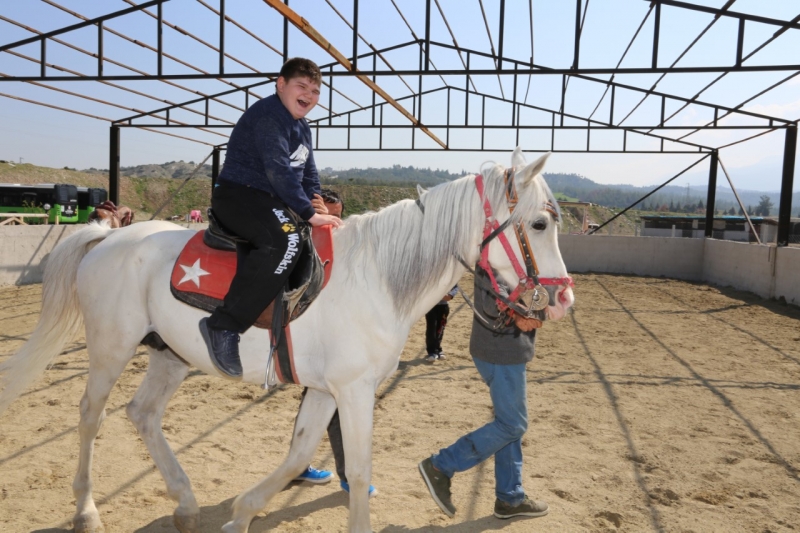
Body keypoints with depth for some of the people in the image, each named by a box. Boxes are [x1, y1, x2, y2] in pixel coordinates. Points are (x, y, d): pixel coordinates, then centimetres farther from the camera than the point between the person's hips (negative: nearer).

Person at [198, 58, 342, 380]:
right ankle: (223, 327, -36)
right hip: (239, 195, -11)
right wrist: (309, 212, -25)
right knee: (286, 242, -37)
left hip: (273, 201, 11)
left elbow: (309, 172, 24)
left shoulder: (302, 127, 18)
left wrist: (315, 200, 4)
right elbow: (279, 171, -23)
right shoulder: (269, 115, -13)